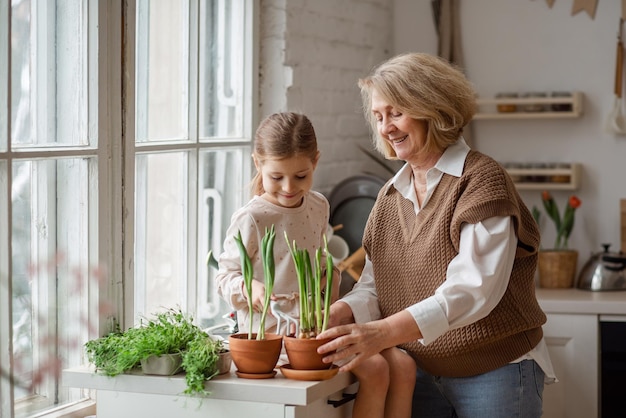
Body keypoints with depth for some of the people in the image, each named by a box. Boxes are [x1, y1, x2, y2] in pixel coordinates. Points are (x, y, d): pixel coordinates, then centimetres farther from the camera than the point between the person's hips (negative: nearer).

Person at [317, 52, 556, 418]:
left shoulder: (482, 181, -14)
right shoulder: (391, 196, 8)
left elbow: (473, 289, -25)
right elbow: (375, 286, 6)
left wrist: (384, 332, -34)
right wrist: (336, 316, -16)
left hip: (496, 372, -6)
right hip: (423, 372, 6)